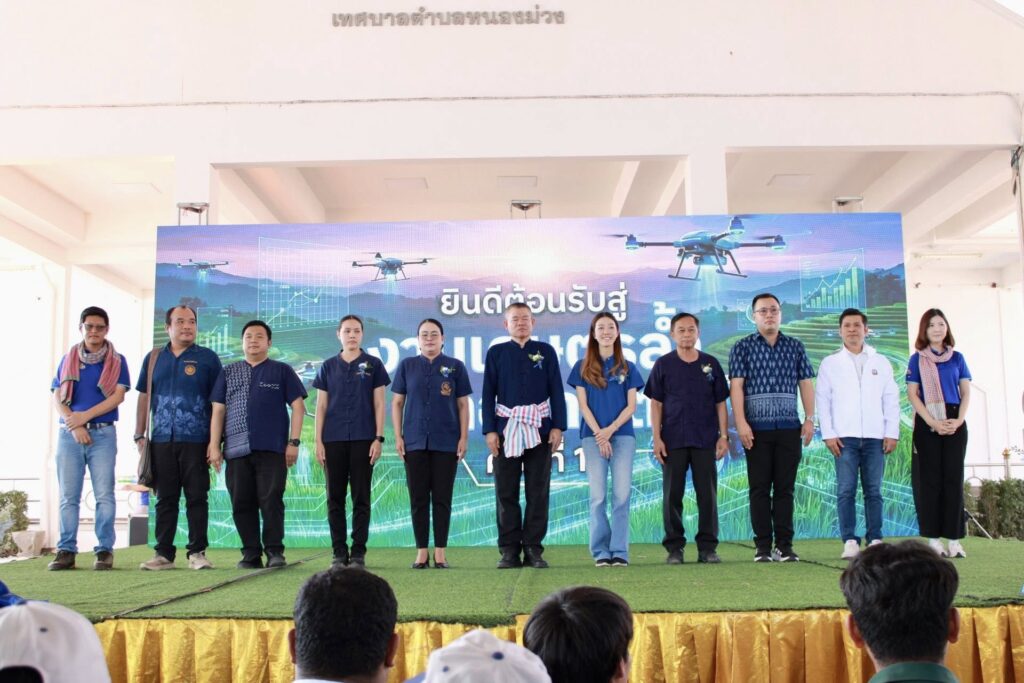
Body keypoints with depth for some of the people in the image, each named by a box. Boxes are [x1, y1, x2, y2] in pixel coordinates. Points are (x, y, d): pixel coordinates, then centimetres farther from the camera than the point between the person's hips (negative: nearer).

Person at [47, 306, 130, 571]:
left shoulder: (117, 361, 7)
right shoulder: (67, 360, 13)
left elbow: (118, 396, -4)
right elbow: (57, 399, 6)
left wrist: (85, 416, -13)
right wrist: (74, 425, -10)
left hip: (103, 433, -2)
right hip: (69, 434, 2)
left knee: (104, 495, -5)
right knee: (68, 496, 1)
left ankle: (104, 551, -3)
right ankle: (66, 551, 3)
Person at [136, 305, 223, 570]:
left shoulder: (207, 358, 4)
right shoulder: (154, 358, 12)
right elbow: (144, 398, 15)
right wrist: (139, 436, 8)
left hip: (196, 441, -3)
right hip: (162, 440, 3)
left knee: (196, 497, 0)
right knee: (165, 498, 7)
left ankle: (197, 552, 6)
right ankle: (164, 553, 12)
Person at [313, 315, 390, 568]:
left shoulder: (373, 365, 4)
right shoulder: (328, 366, 9)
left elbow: (379, 404, 3)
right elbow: (321, 406, 8)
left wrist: (379, 438, -6)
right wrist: (318, 441, 1)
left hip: (363, 439, -2)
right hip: (333, 440, 2)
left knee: (361, 498, 1)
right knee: (335, 497, 4)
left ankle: (359, 552, 8)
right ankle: (339, 552, 12)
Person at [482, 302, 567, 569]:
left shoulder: (546, 351, 7)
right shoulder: (496, 353, 7)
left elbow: (556, 392, 6)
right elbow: (488, 394, 5)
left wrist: (558, 427, -2)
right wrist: (490, 430, -3)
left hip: (539, 430, 0)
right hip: (506, 429, 0)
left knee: (538, 492, 3)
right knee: (506, 492, 3)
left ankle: (533, 548, 10)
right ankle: (509, 549, 9)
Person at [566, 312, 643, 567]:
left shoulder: (627, 368, 10)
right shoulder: (582, 367, 8)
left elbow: (631, 406, 4)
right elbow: (583, 405, 2)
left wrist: (611, 429, -11)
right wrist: (599, 435, -9)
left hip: (623, 434, 1)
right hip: (593, 436, 0)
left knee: (622, 493, -5)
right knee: (598, 495, -2)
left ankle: (620, 551, -2)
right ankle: (601, 551, 2)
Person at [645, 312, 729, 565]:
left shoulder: (711, 364, 8)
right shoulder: (663, 364, 5)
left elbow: (721, 403, 9)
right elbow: (656, 404, 4)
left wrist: (724, 435, 2)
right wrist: (656, 438, -4)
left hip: (705, 440, 1)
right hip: (673, 440, -1)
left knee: (707, 495, 2)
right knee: (672, 495, 2)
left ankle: (708, 547, 11)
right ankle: (674, 548, 9)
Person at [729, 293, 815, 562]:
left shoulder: (795, 347, 11)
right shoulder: (742, 347, 4)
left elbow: (806, 384, 10)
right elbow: (736, 386, -3)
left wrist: (809, 419, 1)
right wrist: (741, 423, -11)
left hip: (789, 428, 2)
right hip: (757, 428, -2)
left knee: (785, 488, 4)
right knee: (760, 488, 0)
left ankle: (785, 545, 9)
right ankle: (763, 547, 5)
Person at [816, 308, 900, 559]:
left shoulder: (881, 362, 14)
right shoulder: (830, 363, 9)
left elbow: (891, 399, 11)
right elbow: (822, 400, 4)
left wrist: (892, 433, 2)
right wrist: (828, 434, -5)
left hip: (875, 437, 1)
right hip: (844, 437, -1)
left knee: (873, 490, 2)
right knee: (846, 490, -7)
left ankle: (875, 540, 7)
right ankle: (850, 542, -4)